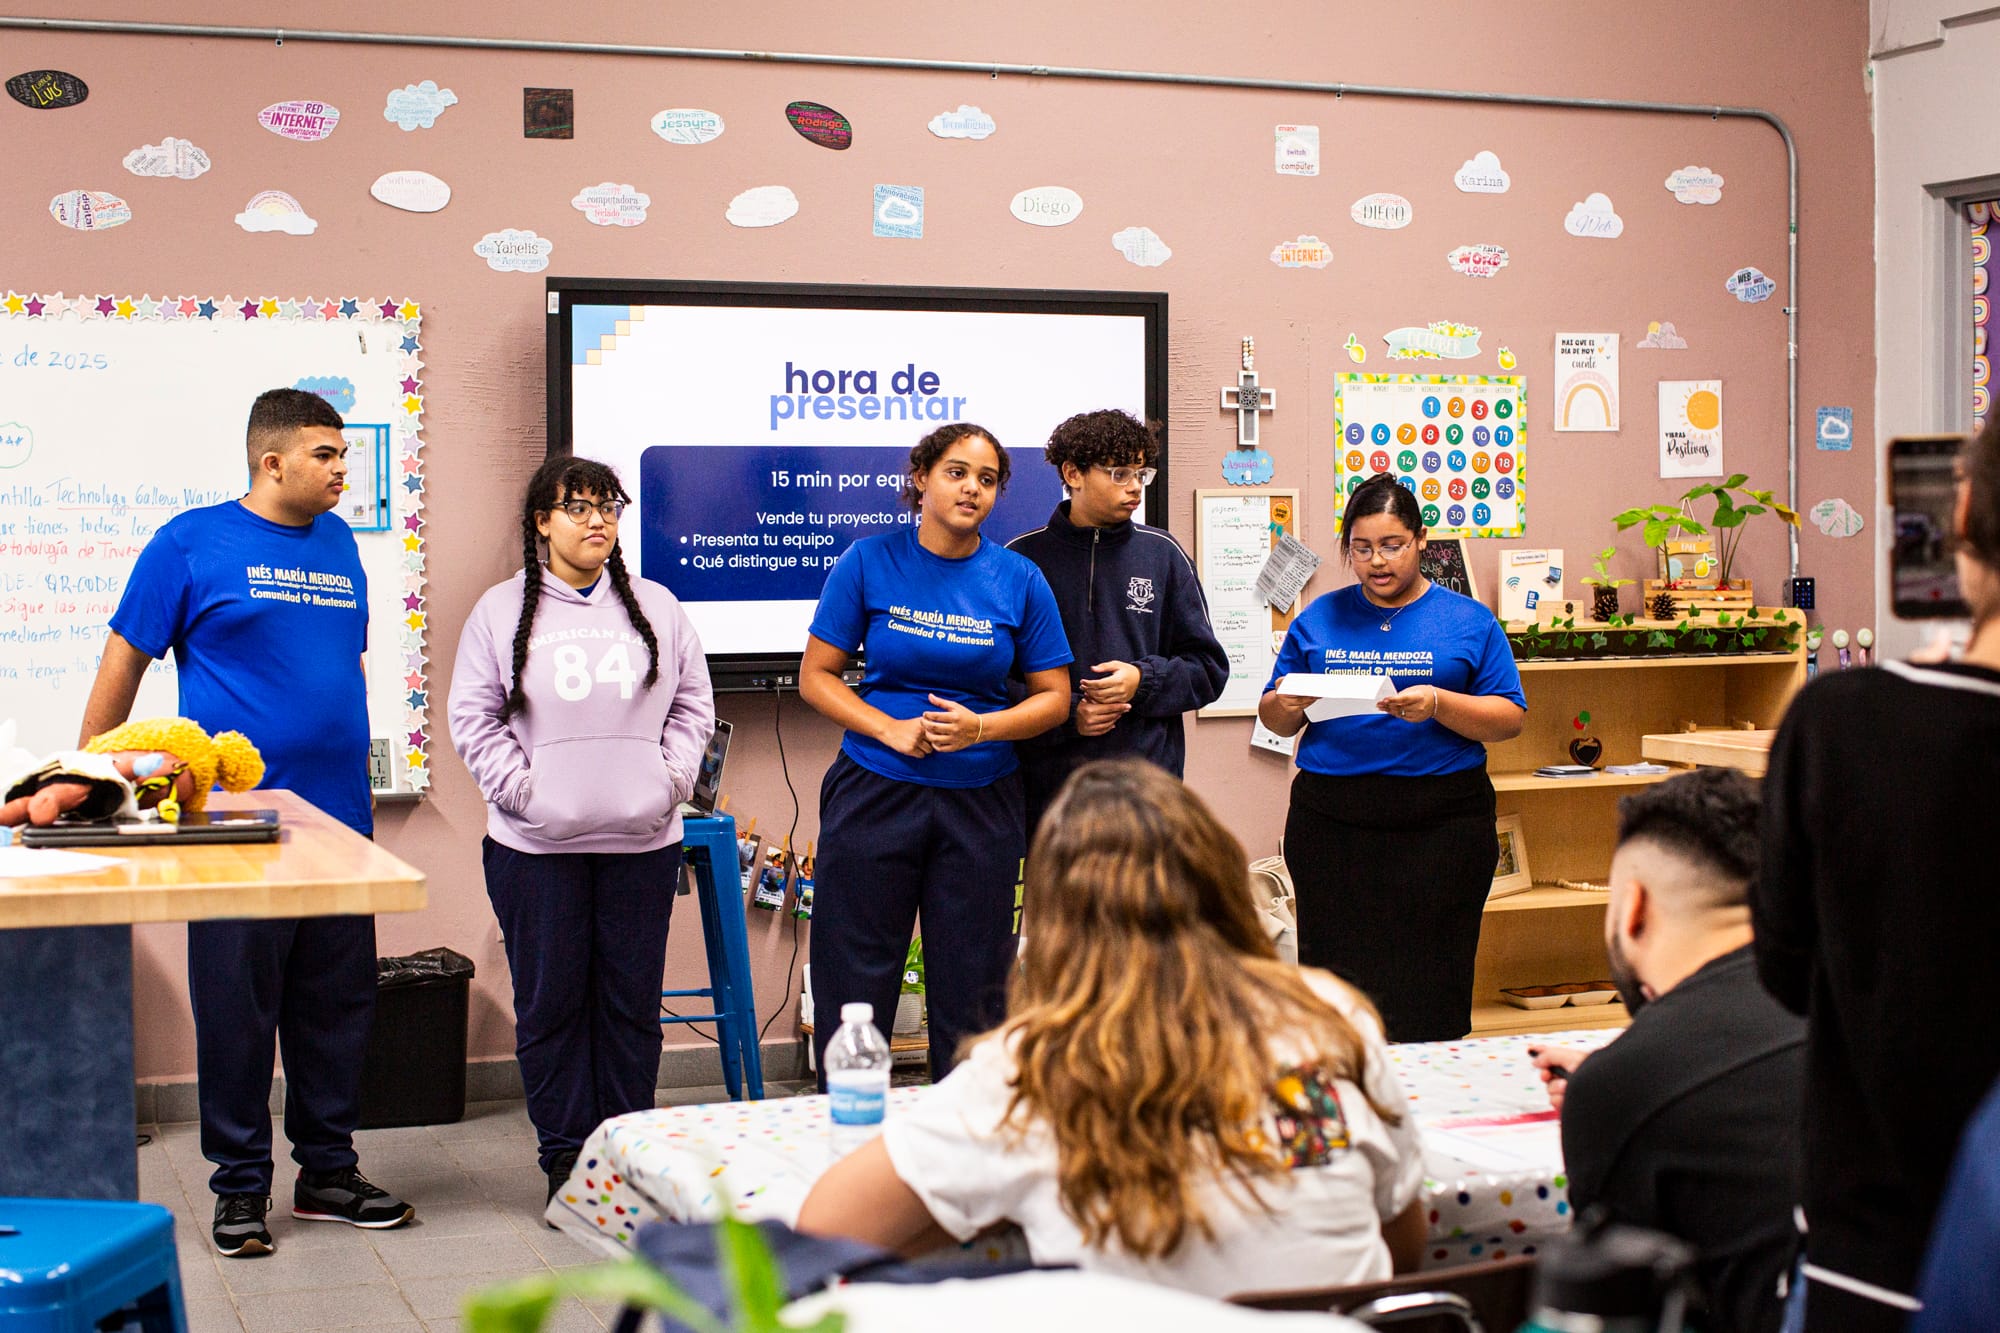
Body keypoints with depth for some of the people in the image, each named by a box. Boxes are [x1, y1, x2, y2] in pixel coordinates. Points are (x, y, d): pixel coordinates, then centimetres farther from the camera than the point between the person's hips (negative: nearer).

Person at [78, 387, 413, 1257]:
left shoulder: (338, 542, 12)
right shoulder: (192, 543, -4)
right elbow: (123, 664, -1)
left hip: (338, 817, 5)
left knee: (337, 1003, 10)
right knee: (237, 1010, 2)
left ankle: (328, 1170, 23)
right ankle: (240, 1185, 14)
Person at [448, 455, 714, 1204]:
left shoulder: (656, 608, 10)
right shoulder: (502, 611, 3)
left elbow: (692, 704, 13)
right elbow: (474, 718, 2)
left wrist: (673, 778, 1)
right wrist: (521, 790, -7)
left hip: (642, 839, 2)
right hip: (537, 846, -2)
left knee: (633, 1001, 6)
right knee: (550, 1002, 4)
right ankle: (565, 1160, 14)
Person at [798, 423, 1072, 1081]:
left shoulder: (1019, 581, 1)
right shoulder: (869, 563, -2)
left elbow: (1053, 698, 5)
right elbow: (816, 676, 1)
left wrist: (980, 728, -13)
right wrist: (891, 729, -14)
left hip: (980, 801, 1)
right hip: (875, 793, -1)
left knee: (972, 994, 7)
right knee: (854, 985, 2)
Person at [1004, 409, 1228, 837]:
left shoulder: (1162, 554, 8)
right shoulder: (1021, 558, 2)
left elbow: (1209, 668, 10)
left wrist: (1143, 681, -8)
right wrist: (1067, 715, -11)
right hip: (1048, 783, -1)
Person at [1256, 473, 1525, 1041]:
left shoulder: (1468, 621, 7)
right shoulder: (1319, 619, 13)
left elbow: (1510, 718, 2)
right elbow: (1275, 721, 16)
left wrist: (1438, 705, -15)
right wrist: (1283, 705, -8)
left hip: (1440, 822, -1)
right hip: (1331, 820, 2)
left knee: (1430, 992, -4)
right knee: (1339, 978, -1)